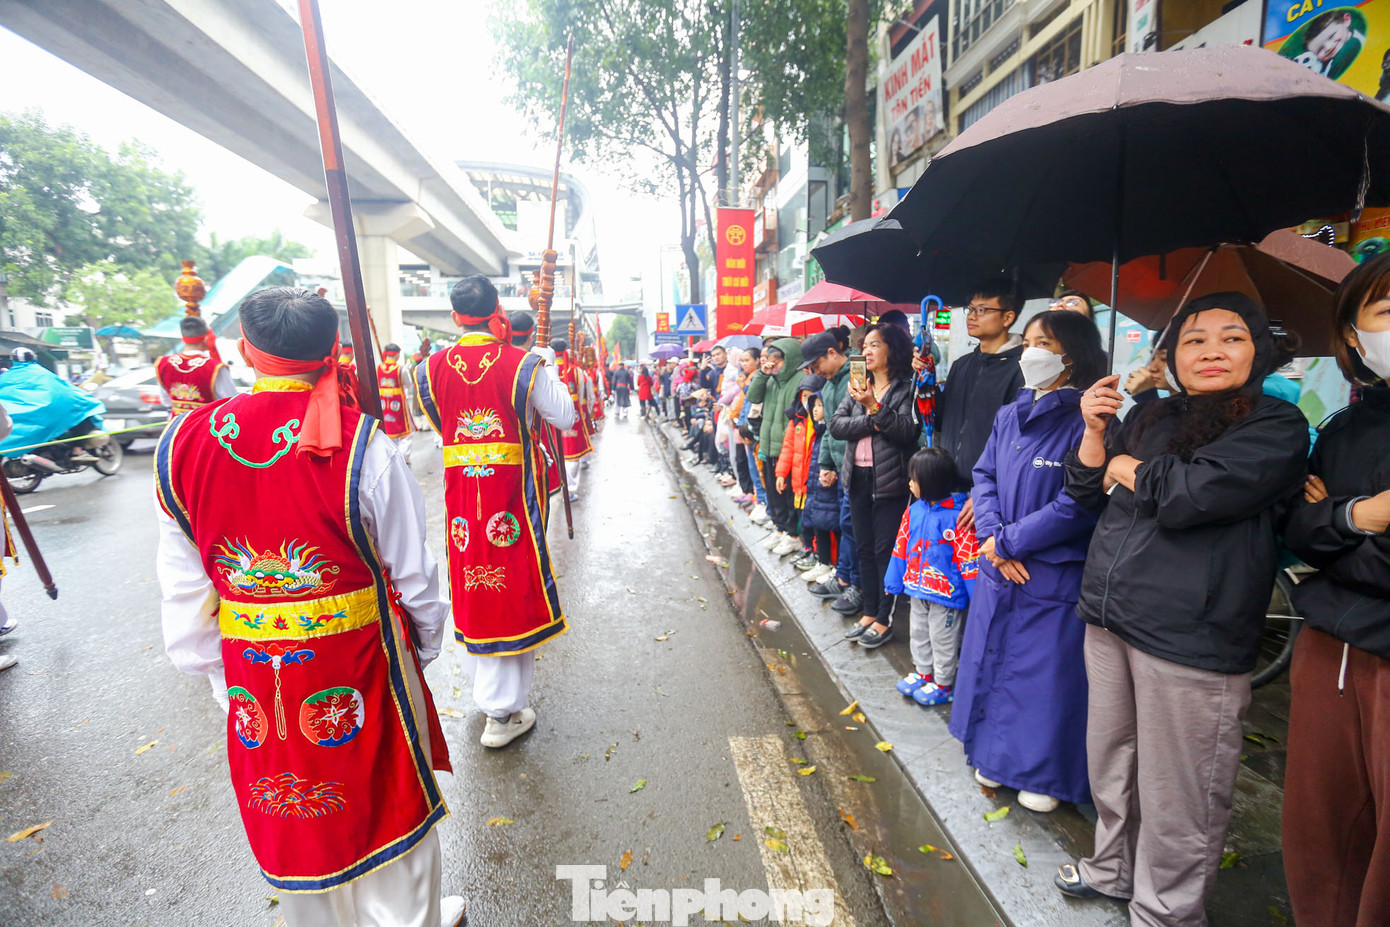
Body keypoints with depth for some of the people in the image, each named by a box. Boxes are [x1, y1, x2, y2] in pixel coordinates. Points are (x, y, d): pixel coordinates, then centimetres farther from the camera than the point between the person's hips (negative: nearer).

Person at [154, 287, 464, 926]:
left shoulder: (181, 443, -8)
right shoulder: (359, 442, -21)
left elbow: (184, 592, 0)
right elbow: (413, 574, -14)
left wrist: (216, 673, 14)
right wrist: (425, 645, 4)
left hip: (251, 678, 4)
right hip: (359, 665, -3)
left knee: (289, 817, 27)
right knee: (383, 803, 20)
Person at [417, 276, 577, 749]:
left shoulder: (431, 368, 0)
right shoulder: (523, 365, -11)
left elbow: (437, 422, 14)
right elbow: (566, 418, -4)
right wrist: (545, 367, 8)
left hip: (460, 490, 4)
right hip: (511, 492, -4)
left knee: (473, 585, 18)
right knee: (512, 589, 6)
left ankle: (484, 686, 39)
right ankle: (504, 711, 16)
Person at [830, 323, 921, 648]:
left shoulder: (907, 387, -5)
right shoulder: (858, 386, 12)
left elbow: (908, 430, -17)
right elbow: (835, 425, 0)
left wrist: (875, 408, -22)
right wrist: (869, 422, -13)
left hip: (890, 480, -6)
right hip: (858, 477, 6)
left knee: (885, 551, 1)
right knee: (865, 548, 14)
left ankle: (884, 620, 17)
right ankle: (869, 612, 27)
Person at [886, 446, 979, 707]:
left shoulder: (958, 515, -23)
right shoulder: (914, 510, -3)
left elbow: (969, 557, -20)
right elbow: (901, 547, 6)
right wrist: (894, 582, 11)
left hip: (945, 593, -7)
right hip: (918, 589, 7)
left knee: (943, 639, 11)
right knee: (919, 634, 22)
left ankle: (943, 684, 30)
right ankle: (922, 673, 42)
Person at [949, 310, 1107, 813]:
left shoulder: (1087, 422, -15)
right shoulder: (1009, 416, 6)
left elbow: (1077, 507, -19)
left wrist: (1009, 541, -14)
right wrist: (992, 536, -8)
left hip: (1053, 579, -6)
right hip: (998, 570, 6)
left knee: (1047, 673, 9)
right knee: (992, 662, 17)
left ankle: (1047, 774, 33)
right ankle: (996, 757, 39)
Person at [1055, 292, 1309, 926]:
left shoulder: (1276, 425, -5)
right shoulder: (1149, 418, 12)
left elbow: (1192, 495, -21)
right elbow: (1084, 492, 13)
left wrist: (1127, 470, -3)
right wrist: (1095, 432, -2)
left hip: (1191, 636, -6)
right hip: (1109, 616, 6)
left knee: (1174, 793, 8)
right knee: (1109, 762, 21)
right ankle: (1114, 868, 44)